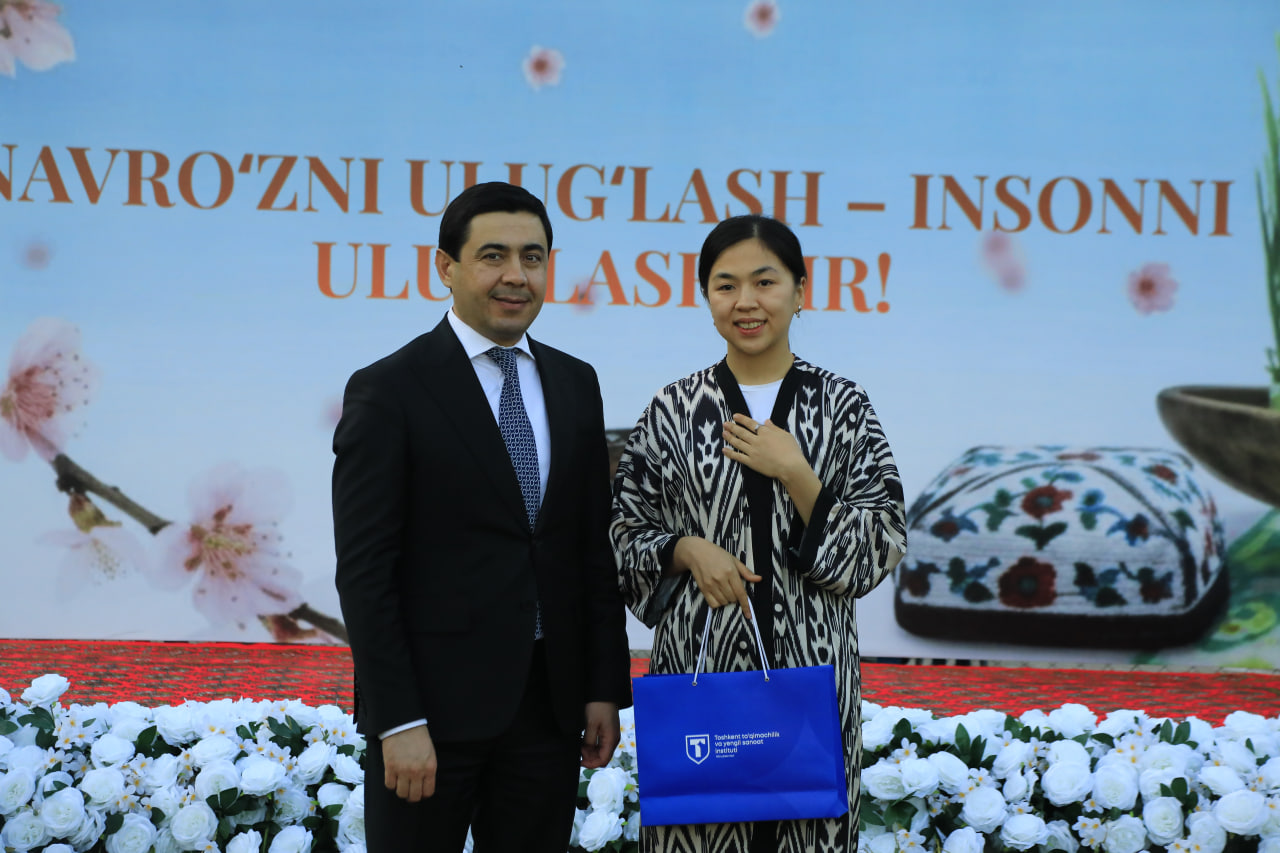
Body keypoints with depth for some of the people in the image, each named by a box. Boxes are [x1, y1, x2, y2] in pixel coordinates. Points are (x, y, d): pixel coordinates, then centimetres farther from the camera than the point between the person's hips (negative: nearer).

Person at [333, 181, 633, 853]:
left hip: (549, 704, 5)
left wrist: (605, 688, 7)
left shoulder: (575, 384, 10)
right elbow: (365, 570, -11)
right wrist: (399, 721, -16)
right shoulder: (389, 390, -7)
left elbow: (595, 547, 12)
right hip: (434, 704, -5)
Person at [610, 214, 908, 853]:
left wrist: (795, 473, -12)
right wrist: (688, 549, -11)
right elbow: (626, 531, 8)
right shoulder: (673, 409, 4)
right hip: (697, 660, 0)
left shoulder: (843, 405, 3)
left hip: (810, 666, 0)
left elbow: (881, 548, -1)